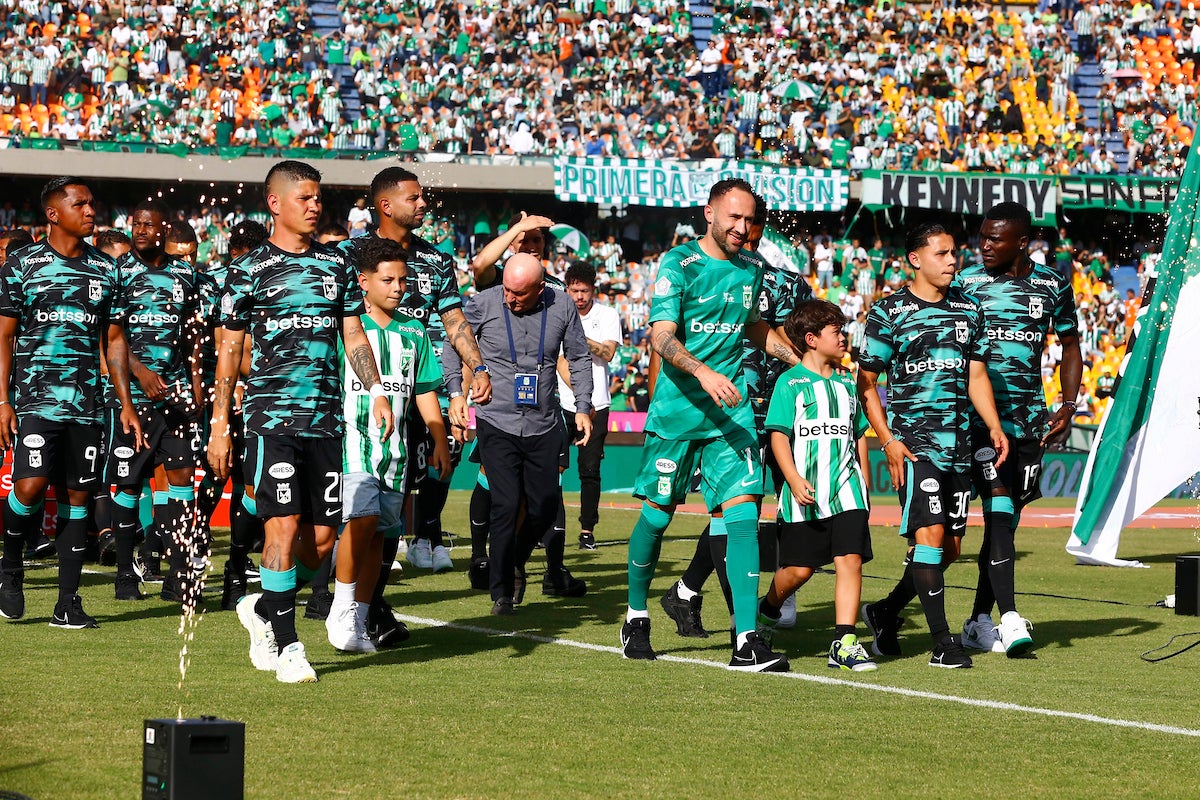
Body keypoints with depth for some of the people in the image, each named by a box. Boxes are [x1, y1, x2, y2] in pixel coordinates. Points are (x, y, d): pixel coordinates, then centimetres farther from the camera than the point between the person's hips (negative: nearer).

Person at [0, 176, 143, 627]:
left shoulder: (106, 269, 12)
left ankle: (68, 603, 6)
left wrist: (125, 403, 10)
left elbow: (113, 340, 17)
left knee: (77, 495, 2)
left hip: (86, 403, 4)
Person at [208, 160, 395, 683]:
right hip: (272, 417, -5)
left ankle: (262, 609, 27)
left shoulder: (335, 266, 13)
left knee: (321, 541, 4)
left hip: (326, 419, 5)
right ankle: (286, 646, -4)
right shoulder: (252, 271, 1)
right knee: (284, 528, -12)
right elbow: (229, 350, 2)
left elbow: (353, 334, 16)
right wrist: (219, 425, -2)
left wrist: (376, 391, 0)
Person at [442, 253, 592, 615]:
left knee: (545, 505, 4)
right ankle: (502, 592, -1)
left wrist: (583, 407, 6)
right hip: (497, 423, -3)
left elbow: (579, 358, 11)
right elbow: (453, 346, 8)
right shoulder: (483, 304, -7)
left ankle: (516, 561, 33)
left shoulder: (562, 307, -2)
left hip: (544, 425, 3)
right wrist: (456, 394, 1)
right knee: (506, 505, -11)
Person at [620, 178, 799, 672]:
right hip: (676, 409, -4)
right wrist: (703, 372, -32)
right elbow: (661, 335, -17)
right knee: (657, 513, 4)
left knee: (743, 510, -10)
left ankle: (746, 642, -14)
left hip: (731, 410, 4)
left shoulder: (752, 268, 11)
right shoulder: (679, 264, -7)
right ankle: (636, 617, 28)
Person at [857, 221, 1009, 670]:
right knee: (930, 535, -15)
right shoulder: (889, 313, -2)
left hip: (958, 444, 6)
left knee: (949, 548, 7)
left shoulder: (968, 311, 13)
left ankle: (884, 612, 28)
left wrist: (994, 428, 1)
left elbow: (976, 376, 16)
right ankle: (942, 642, -12)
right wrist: (887, 440, -10)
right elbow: (866, 383, -1)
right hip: (913, 442, -6)